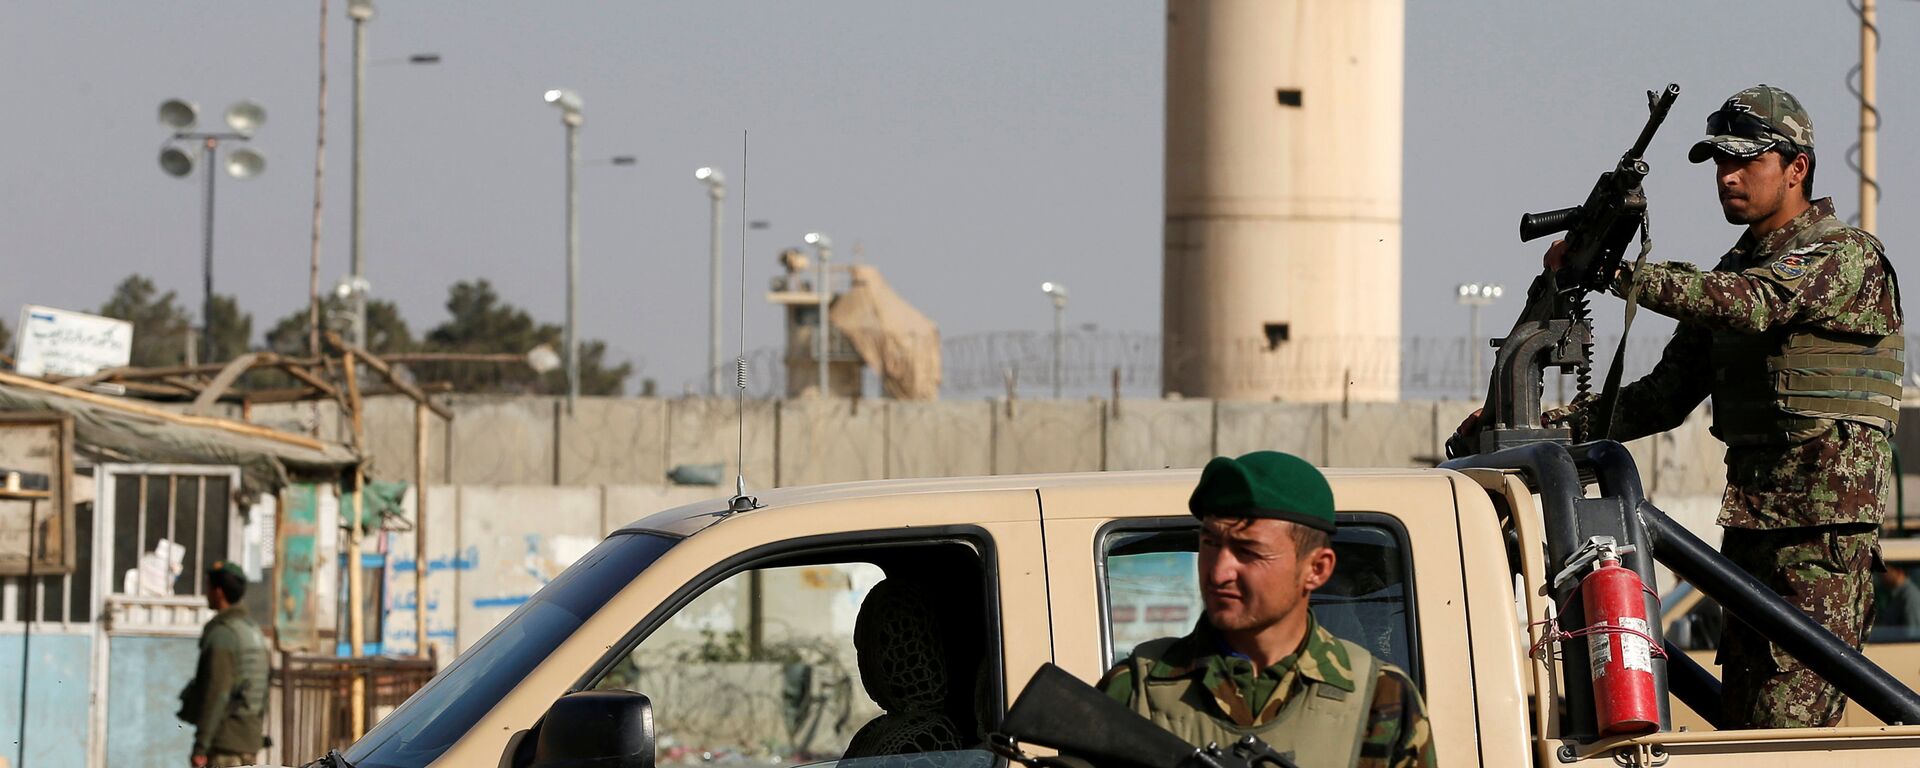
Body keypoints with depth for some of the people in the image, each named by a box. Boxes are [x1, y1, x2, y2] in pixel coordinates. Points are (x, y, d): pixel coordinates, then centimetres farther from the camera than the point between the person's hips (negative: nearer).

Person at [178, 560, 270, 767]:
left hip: (224, 742, -9)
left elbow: (216, 694, -19)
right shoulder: (253, 632, 14)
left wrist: (201, 746, -19)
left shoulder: (221, 635, -13)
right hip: (250, 740, 9)